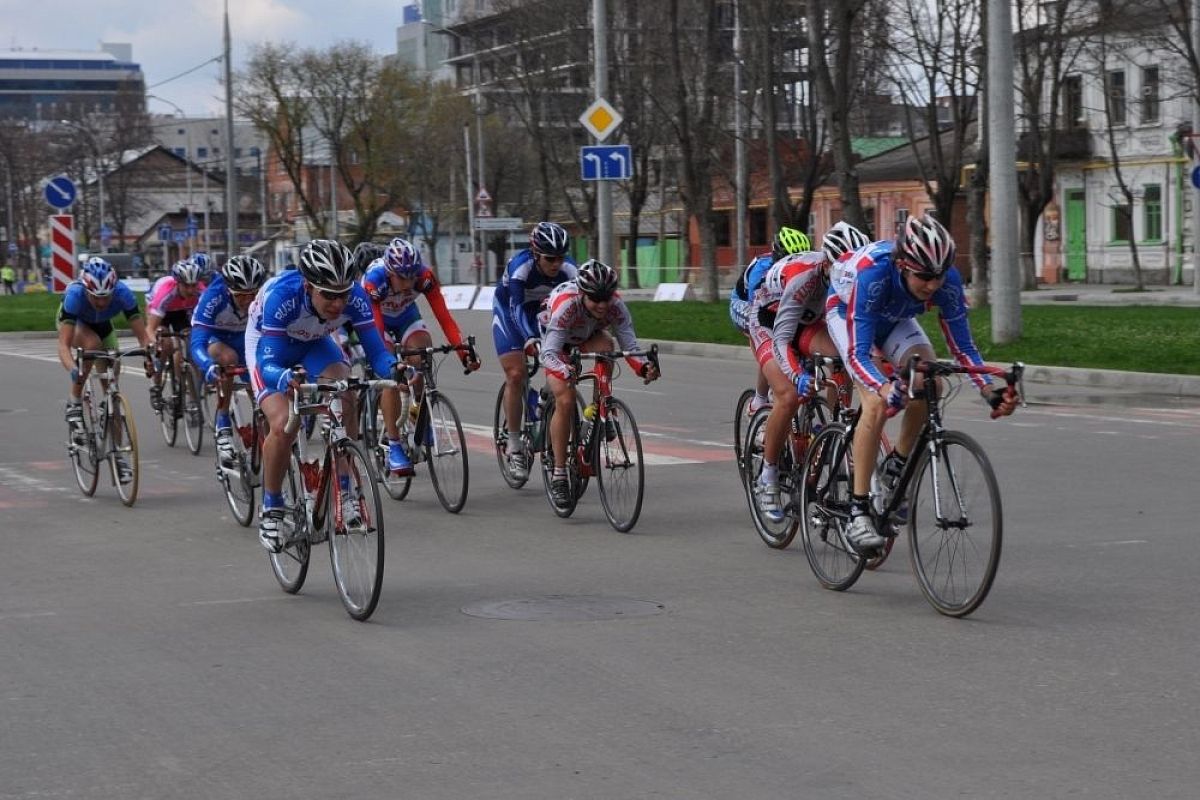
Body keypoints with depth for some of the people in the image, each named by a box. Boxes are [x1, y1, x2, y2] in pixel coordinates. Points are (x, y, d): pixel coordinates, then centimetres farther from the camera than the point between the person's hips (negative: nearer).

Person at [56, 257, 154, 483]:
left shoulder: (122, 293, -36)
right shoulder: (74, 295, -41)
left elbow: (142, 335, -33)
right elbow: (64, 345, -45)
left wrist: (149, 356, -53)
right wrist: (73, 370, -63)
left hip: (102, 325, 2)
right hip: (75, 323, -2)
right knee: (93, 344, -37)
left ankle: (117, 454, 7)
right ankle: (74, 402, -17)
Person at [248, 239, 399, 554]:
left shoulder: (355, 297, -32)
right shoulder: (281, 296, -41)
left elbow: (375, 350, -27)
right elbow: (267, 365, -42)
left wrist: (393, 368, -50)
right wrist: (286, 379, -65)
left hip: (315, 343, 3)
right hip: (268, 345, -3)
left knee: (347, 400, -27)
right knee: (283, 425, -24)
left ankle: (342, 492, -14)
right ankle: (271, 508, -2)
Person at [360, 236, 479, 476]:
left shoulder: (425, 277, -31)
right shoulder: (374, 281, -38)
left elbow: (444, 316, -32)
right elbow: (375, 328, -39)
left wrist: (463, 350, -42)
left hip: (406, 315, 3)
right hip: (377, 320, -3)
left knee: (423, 359, -24)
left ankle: (419, 411, 4)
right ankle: (394, 448, -15)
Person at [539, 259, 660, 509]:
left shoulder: (615, 306, -30)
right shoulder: (565, 304, -40)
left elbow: (630, 346, -30)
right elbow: (549, 353, -46)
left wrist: (645, 366, -52)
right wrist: (565, 372, -66)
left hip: (588, 336, 3)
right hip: (555, 339, -3)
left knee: (606, 346, -33)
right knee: (565, 401, -21)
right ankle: (559, 475, -11)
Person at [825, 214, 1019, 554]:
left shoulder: (947, 279, -30)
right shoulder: (873, 272, -42)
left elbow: (962, 345, -21)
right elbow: (857, 353, -44)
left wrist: (990, 390, -36)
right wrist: (884, 389, -62)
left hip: (894, 319, 4)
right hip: (846, 312, -4)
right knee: (877, 404, -25)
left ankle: (896, 466, 3)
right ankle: (858, 513, -22)